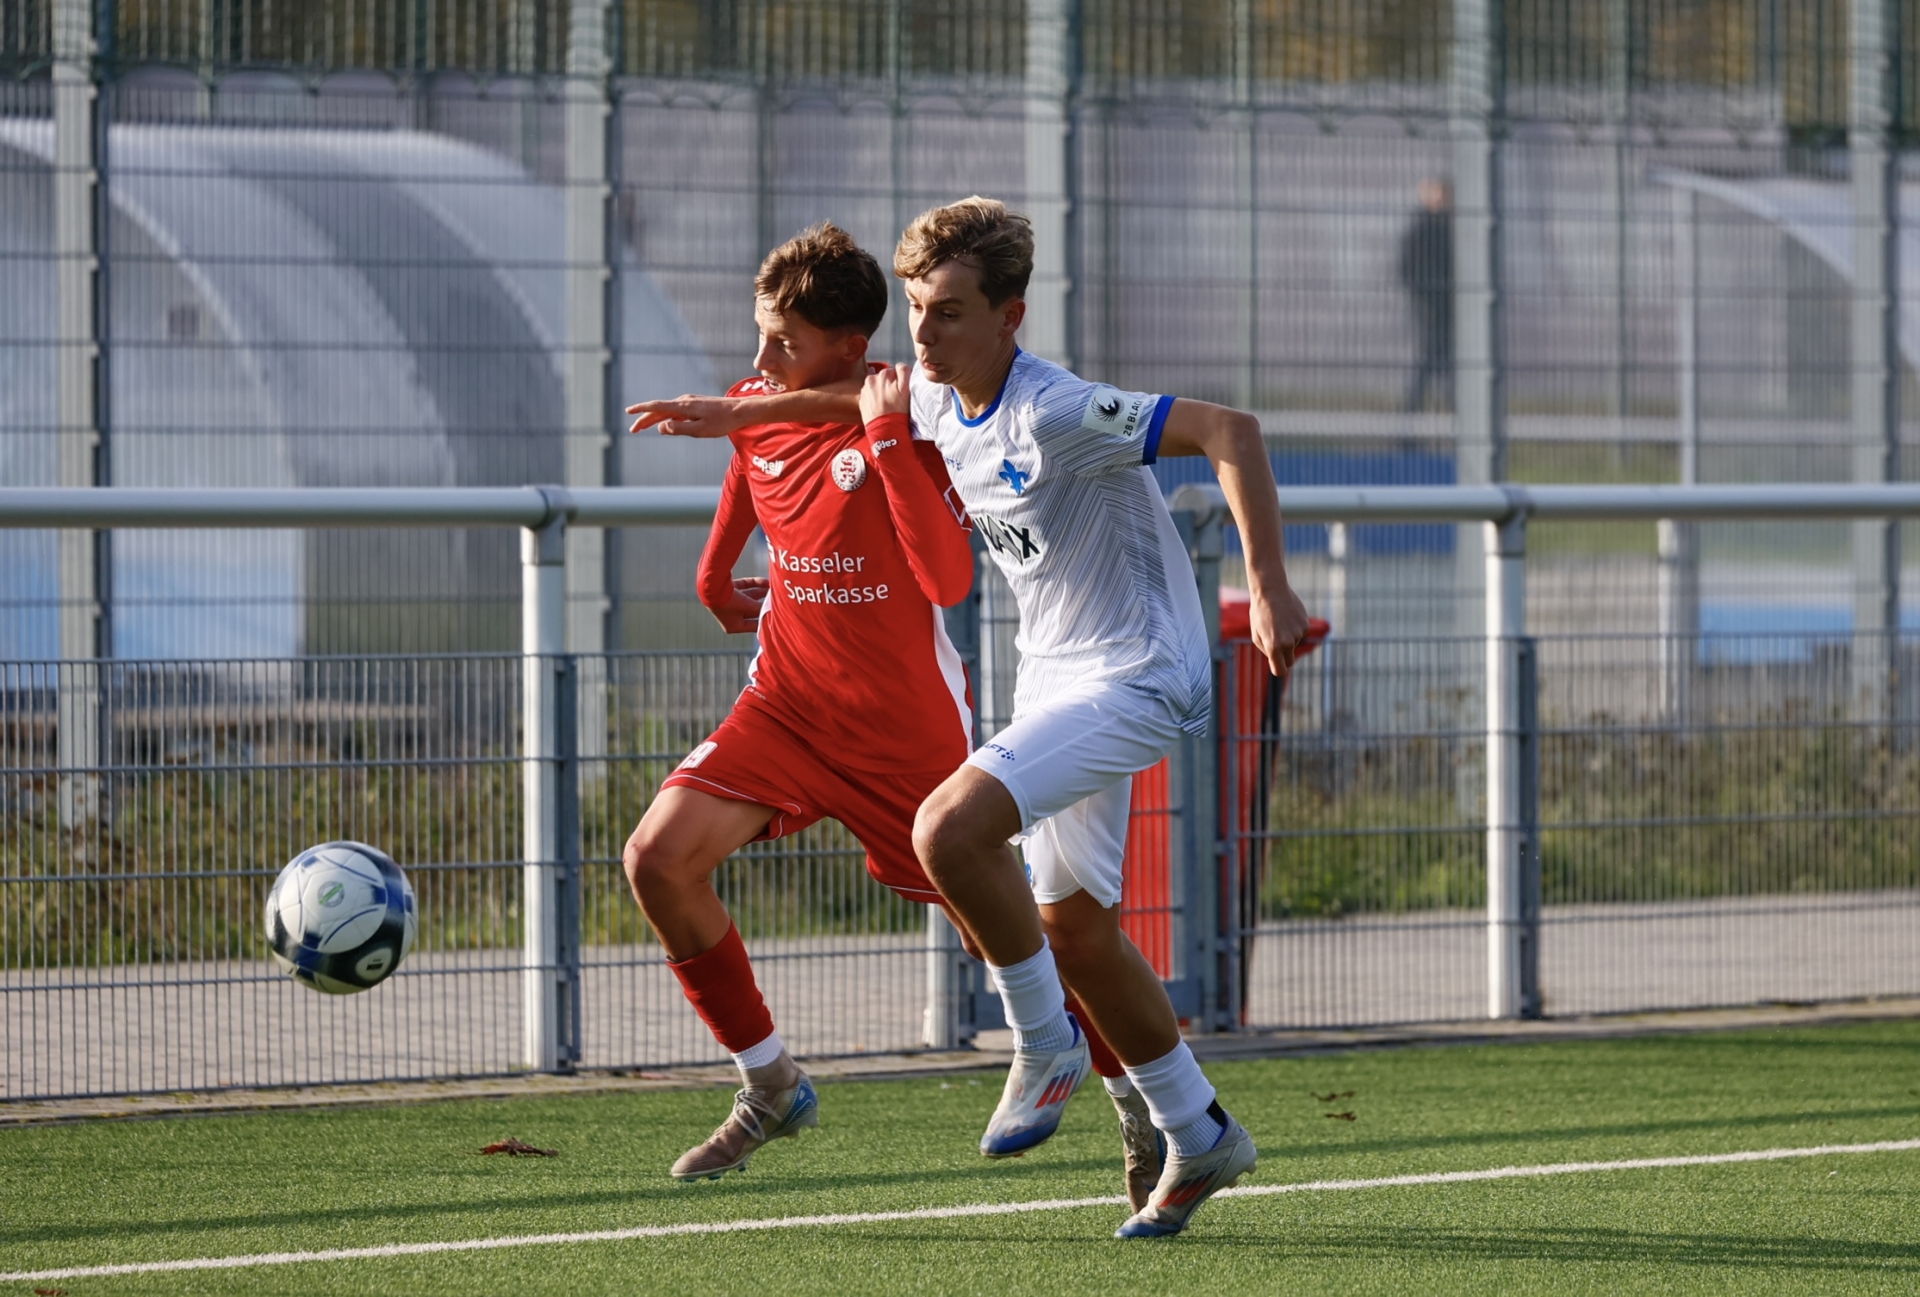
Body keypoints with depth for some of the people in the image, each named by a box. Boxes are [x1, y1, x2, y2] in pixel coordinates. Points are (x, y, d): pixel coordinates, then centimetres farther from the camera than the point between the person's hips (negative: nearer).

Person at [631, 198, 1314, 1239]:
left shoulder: (1056, 415, -25)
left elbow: (1230, 431, -30)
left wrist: (1269, 593, -35)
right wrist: (737, 414, 25)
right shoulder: (939, 402, 1)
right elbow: (872, 395, 26)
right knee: (1073, 928, 12)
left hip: (1134, 677, -9)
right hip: (1056, 676, 9)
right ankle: (1200, 1142, 25)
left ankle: (1043, 1041, -5)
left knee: (949, 829, -26)